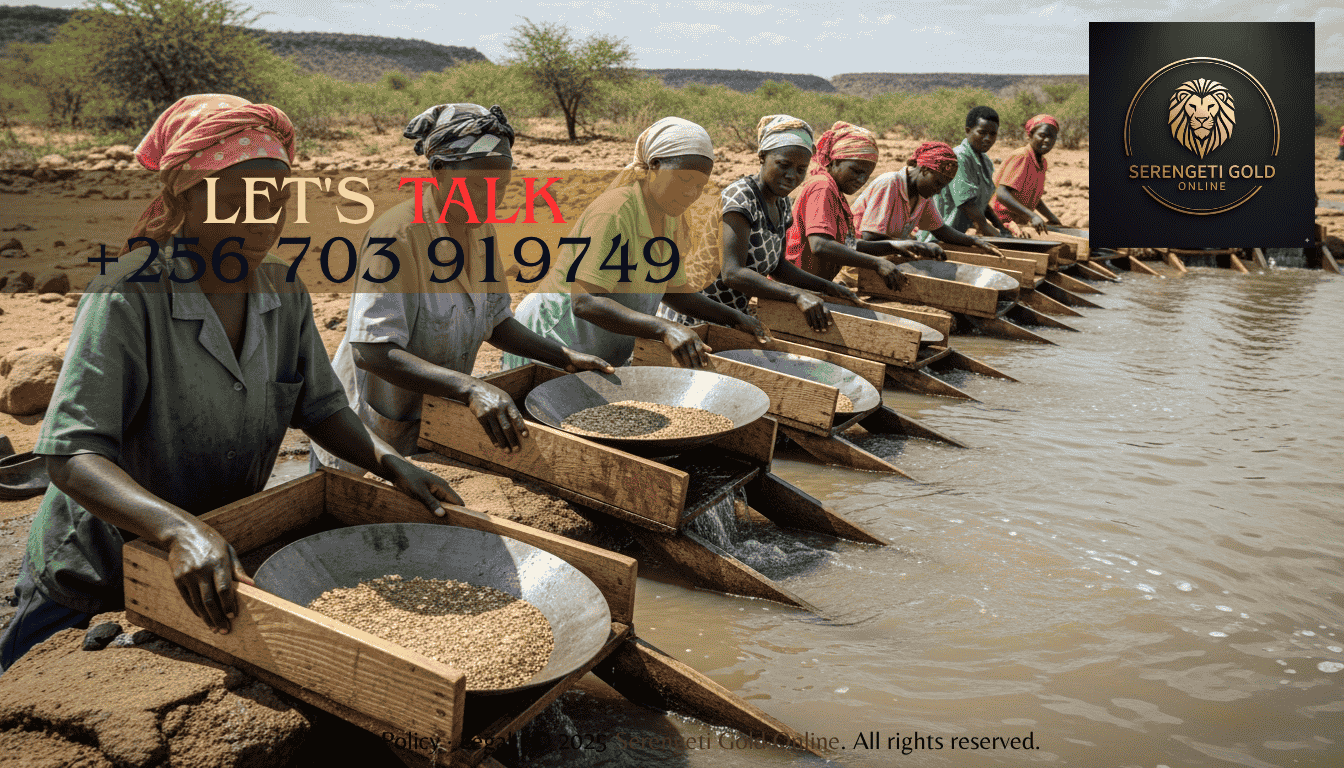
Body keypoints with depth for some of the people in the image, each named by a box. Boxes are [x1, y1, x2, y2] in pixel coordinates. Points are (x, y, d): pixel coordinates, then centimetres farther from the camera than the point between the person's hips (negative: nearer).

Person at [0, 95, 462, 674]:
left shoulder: (282, 292, -7)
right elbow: (72, 455, -32)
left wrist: (392, 464, -14)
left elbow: (320, 407, 3)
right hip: (90, 588, -5)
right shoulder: (129, 295, -26)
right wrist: (179, 530, -47)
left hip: (218, 575, 5)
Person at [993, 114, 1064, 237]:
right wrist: (1032, 216, -38)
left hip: (1020, 224, 9)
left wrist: (1055, 222, 20)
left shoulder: (1042, 163, 13)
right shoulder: (1020, 157, -17)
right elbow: (1001, 194, -30)